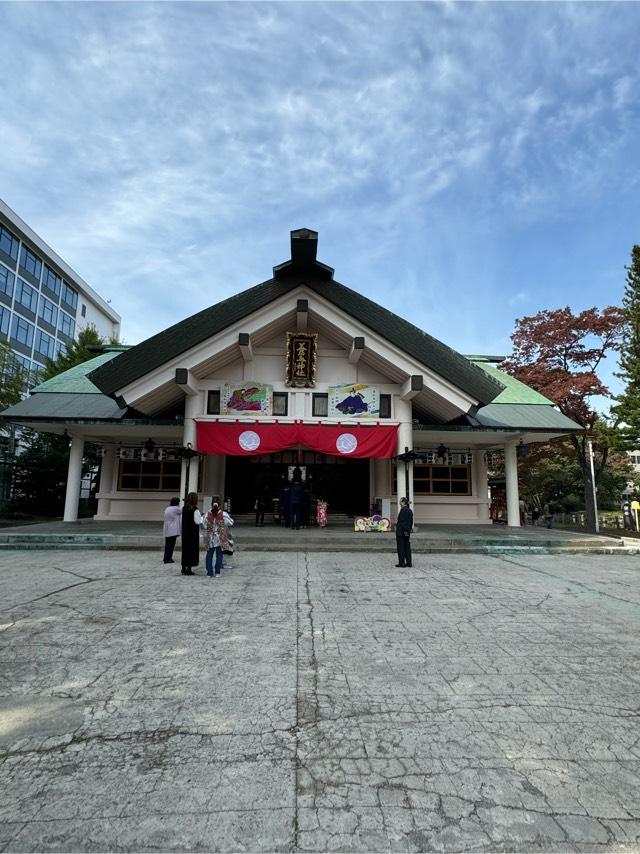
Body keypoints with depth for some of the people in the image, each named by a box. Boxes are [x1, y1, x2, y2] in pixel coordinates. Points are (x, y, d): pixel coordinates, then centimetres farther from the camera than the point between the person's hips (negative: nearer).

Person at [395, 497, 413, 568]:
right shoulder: (410, 511, 13)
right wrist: (409, 530, 17)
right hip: (407, 532, 9)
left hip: (401, 532, -8)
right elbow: (411, 522, 15)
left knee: (401, 547, -2)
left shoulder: (403, 510, -14)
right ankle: (409, 562, 12)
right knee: (407, 546, 10)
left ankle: (401, 562, -1)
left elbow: (402, 521, -19)